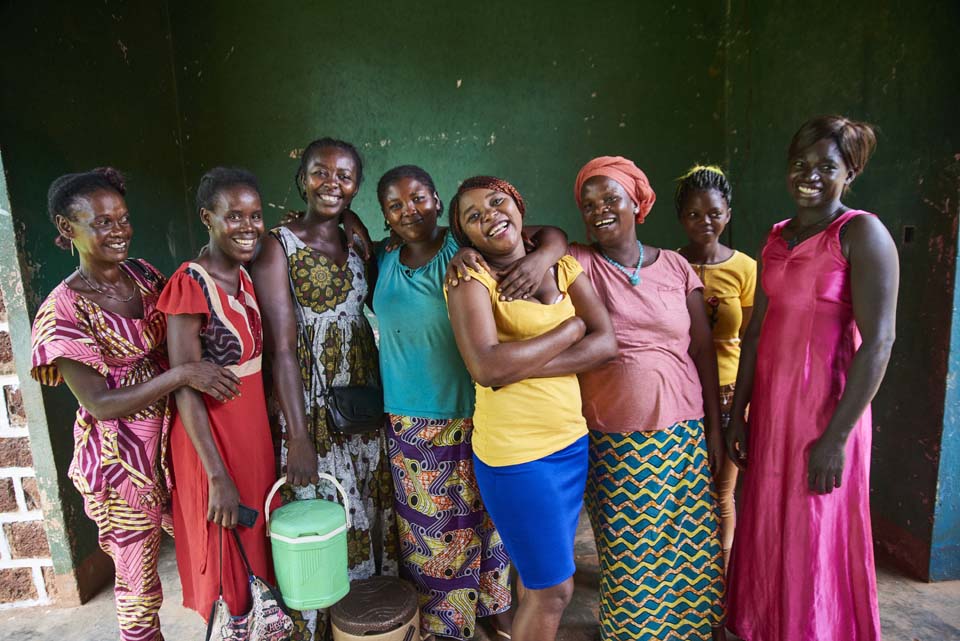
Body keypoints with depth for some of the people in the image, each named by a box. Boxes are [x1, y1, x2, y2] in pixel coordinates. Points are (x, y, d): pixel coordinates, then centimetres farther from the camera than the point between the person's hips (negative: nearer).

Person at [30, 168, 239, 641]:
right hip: (119, 456, -5)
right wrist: (181, 375, -28)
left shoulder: (142, 274, 0)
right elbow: (99, 404, -19)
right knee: (138, 577, 15)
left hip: (173, 438, 6)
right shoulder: (64, 310, -17)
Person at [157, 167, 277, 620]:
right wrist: (218, 476, -21)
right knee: (227, 558, 10)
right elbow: (185, 388, -21)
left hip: (254, 427, 8)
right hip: (211, 434, -7)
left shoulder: (245, 277, 4)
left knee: (258, 542, 22)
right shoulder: (190, 285, -20)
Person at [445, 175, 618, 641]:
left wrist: (520, 367, -16)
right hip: (517, 453, -5)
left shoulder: (563, 266, 6)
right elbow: (485, 367, -25)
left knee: (543, 574, 20)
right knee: (553, 589, 8)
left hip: (572, 440, 5)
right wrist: (572, 327, -14)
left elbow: (606, 343, -5)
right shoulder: (470, 279, -9)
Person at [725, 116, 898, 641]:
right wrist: (737, 412, 9)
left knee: (815, 543, 8)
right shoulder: (777, 237, 9)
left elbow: (878, 341, -16)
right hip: (769, 405, 6)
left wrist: (836, 436, -19)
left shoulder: (861, 233, -10)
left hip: (825, 408, -6)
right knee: (766, 533, 17)